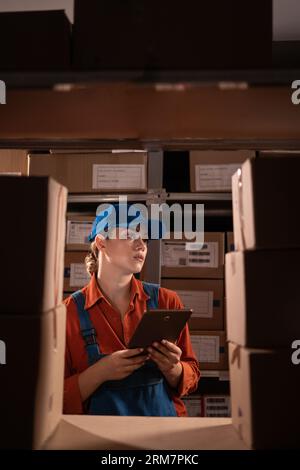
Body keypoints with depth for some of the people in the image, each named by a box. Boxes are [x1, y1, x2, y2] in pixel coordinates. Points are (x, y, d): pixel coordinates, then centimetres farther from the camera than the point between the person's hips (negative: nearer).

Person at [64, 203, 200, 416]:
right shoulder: (69, 312, -4)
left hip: (164, 417, 1)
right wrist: (101, 372, -17)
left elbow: (192, 377, 7)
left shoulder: (167, 302, 1)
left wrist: (172, 369, -12)